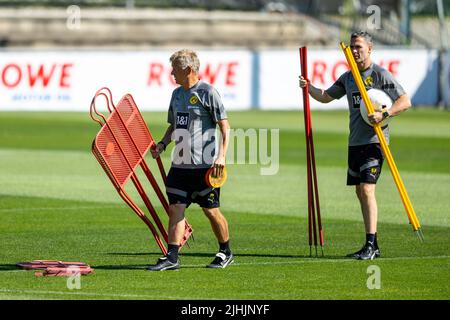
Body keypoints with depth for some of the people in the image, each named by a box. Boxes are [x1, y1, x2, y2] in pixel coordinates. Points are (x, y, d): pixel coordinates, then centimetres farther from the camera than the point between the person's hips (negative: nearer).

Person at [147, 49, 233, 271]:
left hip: (204, 165, -7)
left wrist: (222, 155, -17)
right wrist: (162, 144, 7)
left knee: (211, 210, 1)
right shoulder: (177, 94, 14)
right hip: (180, 164, 7)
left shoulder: (207, 92, -8)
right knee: (175, 208, -1)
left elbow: (225, 126, -8)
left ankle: (225, 253, 18)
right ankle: (172, 257, -2)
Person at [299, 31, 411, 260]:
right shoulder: (348, 78, 14)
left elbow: (405, 101, -11)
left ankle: (371, 245, -17)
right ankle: (372, 246, 15)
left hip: (374, 140, -8)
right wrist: (309, 88, 5)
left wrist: (384, 114, -25)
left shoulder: (380, 75, -7)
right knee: (360, 192, 9)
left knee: (367, 189, -16)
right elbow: (326, 97, 23)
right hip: (355, 142, 8)